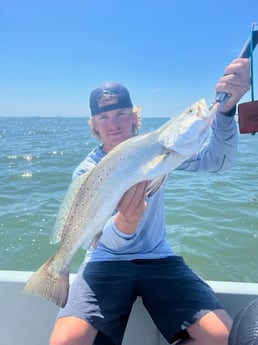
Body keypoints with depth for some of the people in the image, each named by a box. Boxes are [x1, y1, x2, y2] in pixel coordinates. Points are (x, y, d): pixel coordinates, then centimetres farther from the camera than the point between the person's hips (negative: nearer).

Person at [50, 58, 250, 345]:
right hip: (106, 262, -1)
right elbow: (108, 241, -18)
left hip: (158, 259, 2)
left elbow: (217, 161, -18)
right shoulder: (86, 171, -7)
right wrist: (126, 219, -42)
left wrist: (225, 108, -35)